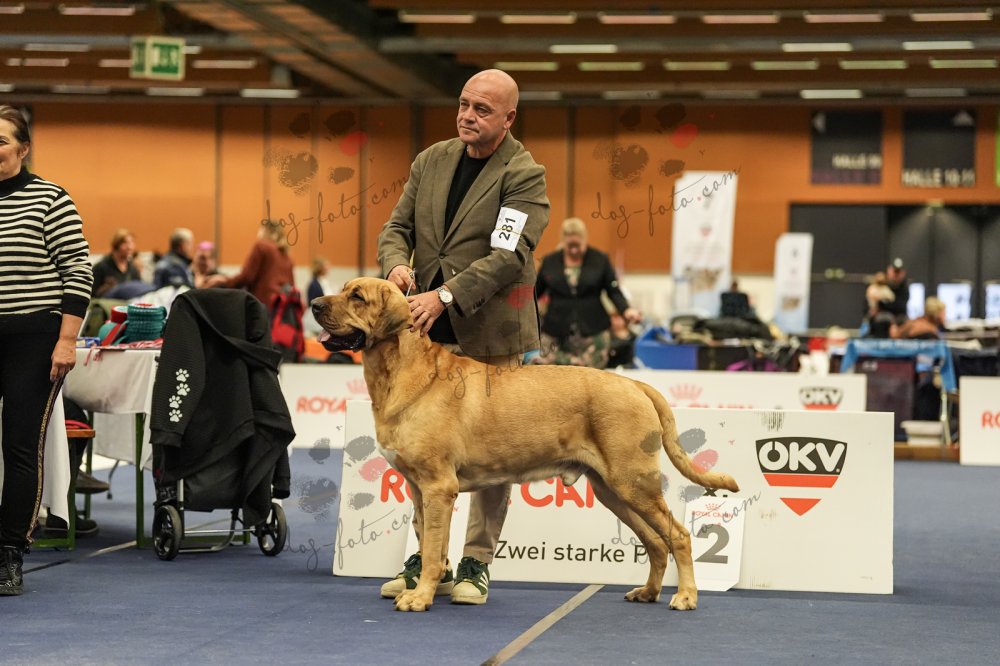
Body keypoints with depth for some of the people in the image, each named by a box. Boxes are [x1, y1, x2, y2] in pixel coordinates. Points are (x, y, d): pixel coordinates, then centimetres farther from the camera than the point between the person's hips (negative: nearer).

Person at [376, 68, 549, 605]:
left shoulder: (524, 176, -10)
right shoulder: (431, 161, 9)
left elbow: (508, 256, -19)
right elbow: (397, 227, 10)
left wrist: (445, 296, -28)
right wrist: (397, 265, -13)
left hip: (490, 331, -5)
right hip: (428, 326, 5)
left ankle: (476, 563, 9)